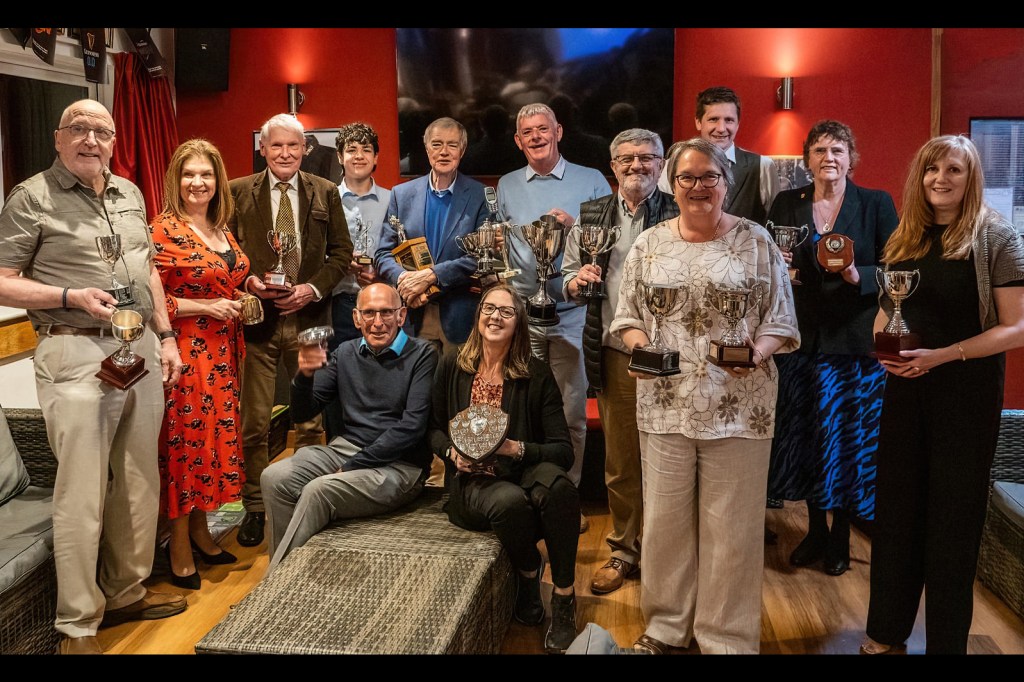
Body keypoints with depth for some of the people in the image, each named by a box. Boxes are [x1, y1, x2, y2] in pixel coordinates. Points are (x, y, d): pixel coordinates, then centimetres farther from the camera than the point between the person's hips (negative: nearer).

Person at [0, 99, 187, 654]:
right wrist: (72, 298, -18)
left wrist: (165, 336, 15)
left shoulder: (129, 194, 15)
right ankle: (78, 626, 9)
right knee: (82, 493, -4)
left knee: (140, 481, 11)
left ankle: (127, 593, 27)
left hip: (141, 351, 6)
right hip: (77, 355, -6)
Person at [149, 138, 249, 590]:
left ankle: (200, 532, 27)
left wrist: (242, 300, 7)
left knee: (215, 437, 13)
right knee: (184, 439, 0)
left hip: (222, 352, 7)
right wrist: (206, 307, -18)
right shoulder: (163, 231, -10)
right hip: (184, 353, -7)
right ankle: (179, 546, 13)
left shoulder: (221, 230, 12)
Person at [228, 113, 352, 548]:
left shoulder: (326, 193, 7)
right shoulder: (238, 193, 4)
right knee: (254, 422, 3)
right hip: (256, 318, -1)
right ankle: (254, 507, 17)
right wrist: (246, 281, -12)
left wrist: (313, 288, -8)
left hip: (308, 318, 1)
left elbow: (342, 252, 7)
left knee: (311, 420, 9)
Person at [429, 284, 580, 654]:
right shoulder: (451, 366, 5)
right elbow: (434, 429, 14)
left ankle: (564, 598, -17)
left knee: (557, 483, -36)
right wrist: (452, 452, -7)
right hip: (471, 481, 0)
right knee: (511, 503, -36)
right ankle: (528, 573, 0)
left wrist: (516, 449, -21)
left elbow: (563, 450, -5)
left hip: (523, 473, 0)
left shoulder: (537, 375, -1)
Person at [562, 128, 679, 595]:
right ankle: (624, 551, 28)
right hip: (614, 353, 3)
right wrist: (574, 280, -8)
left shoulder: (680, 214, -1)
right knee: (619, 461, 12)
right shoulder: (591, 214, 9)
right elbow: (568, 274, 14)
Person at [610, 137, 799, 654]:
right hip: (665, 403, 2)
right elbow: (627, 315, 10)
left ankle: (726, 636, 23)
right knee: (665, 518, 10)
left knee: (731, 525, 6)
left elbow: (781, 320, 2)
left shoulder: (756, 241, 2)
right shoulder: (649, 244, 8)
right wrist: (637, 343, -10)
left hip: (738, 405, -2)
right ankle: (665, 625, 29)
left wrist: (759, 350, -17)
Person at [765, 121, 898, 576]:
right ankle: (815, 529, 28)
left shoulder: (876, 204, -1)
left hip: (854, 342, -2)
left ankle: (840, 536, 23)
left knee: (846, 440, 5)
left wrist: (860, 276, -21)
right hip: (800, 339, 3)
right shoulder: (786, 204, 7)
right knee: (803, 441, 9)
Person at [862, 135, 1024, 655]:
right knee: (896, 507, 11)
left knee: (953, 516, 5)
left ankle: (946, 641, 21)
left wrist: (942, 355, -21)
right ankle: (887, 630, 27)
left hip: (967, 391, -5)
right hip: (905, 387, 5)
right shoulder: (905, 238, 7)